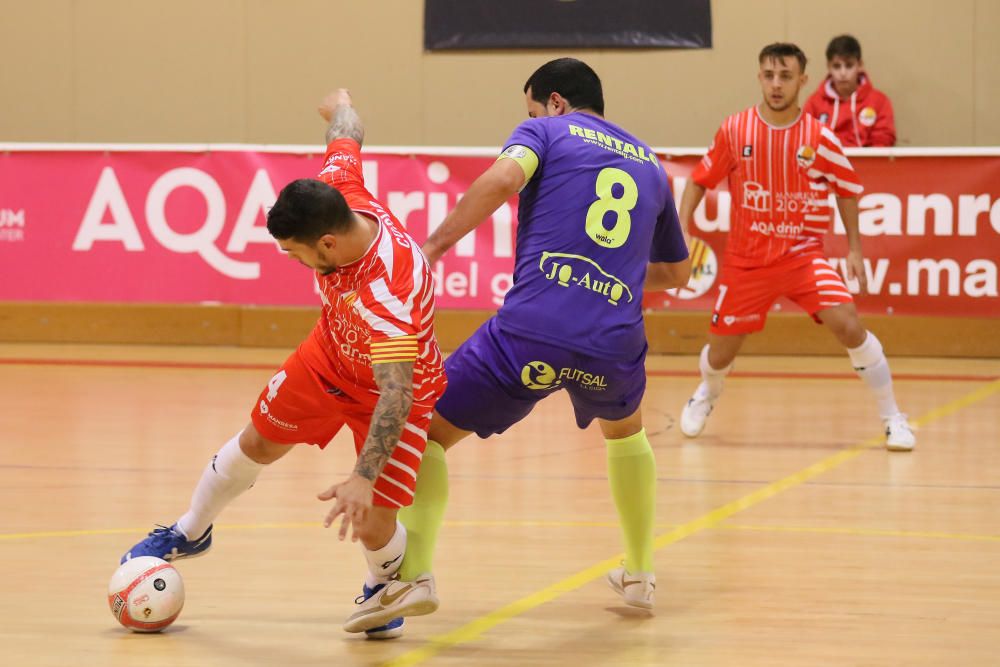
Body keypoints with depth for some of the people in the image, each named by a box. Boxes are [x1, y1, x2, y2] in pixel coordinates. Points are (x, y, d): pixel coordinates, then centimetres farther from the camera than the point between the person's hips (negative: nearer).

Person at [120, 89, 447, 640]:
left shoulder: (386, 295, -46)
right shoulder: (337, 190, -28)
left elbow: (395, 394, -47)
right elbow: (346, 137, -5)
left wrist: (363, 480, -54)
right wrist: (340, 106, 20)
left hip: (397, 386, -6)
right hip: (331, 353, 7)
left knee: (372, 526, -10)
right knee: (257, 443, 19)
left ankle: (385, 588, 27)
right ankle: (189, 533, 45)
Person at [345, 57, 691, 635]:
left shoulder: (547, 130, 11)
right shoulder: (651, 165, 24)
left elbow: (504, 178, -12)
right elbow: (678, 270, 35)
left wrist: (434, 246, -9)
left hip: (531, 330, -4)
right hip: (615, 344, 4)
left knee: (428, 430, 12)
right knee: (626, 430, 38)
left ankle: (412, 572, -4)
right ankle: (640, 575, 38)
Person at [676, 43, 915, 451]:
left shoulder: (820, 138, -9)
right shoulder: (735, 130, -6)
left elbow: (846, 190, 6)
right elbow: (700, 180, 7)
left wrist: (854, 248, 2)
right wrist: (681, 230, -4)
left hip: (802, 254, -1)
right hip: (746, 260, 2)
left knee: (847, 324, -23)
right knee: (720, 354, 8)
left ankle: (892, 420, -9)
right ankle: (706, 395, 48)